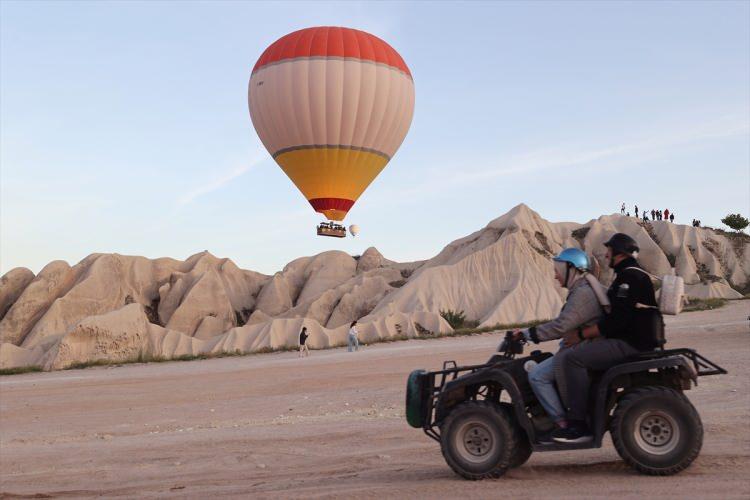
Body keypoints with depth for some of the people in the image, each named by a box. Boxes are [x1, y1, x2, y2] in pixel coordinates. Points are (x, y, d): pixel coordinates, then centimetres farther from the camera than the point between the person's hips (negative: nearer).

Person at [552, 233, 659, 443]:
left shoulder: (630, 276, -13)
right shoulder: (629, 274, 21)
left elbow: (617, 319, -22)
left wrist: (581, 334, -15)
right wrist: (581, 332, 23)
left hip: (629, 344, -11)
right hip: (628, 341, 11)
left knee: (570, 359, -22)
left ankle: (579, 426, -23)